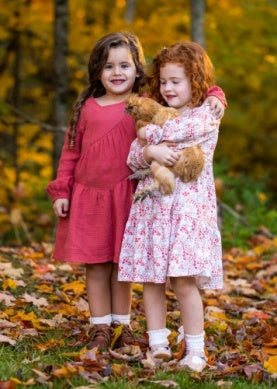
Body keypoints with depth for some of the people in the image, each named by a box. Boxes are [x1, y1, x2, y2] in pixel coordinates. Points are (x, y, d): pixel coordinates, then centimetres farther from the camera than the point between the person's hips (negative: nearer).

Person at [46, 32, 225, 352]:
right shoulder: (86, 108, 7)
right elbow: (70, 152, 11)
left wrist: (211, 97, -16)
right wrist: (61, 191, 6)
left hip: (125, 197, -2)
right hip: (87, 198, 2)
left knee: (121, 266, 6)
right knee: (95, 267, 5)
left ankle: (122, 327, 19)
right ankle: (100, 330, 14)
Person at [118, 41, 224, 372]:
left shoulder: (207, 115, 0)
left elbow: (173, 130, -17)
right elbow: (133, 158, 8)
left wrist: (148, 131, 0)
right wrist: (151, 152, -13)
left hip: (188, 207, -6)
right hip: (152, 205, 6)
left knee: (183, 280, -10)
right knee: (151, 279, 5)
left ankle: (195, 351, -2)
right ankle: (158, 345, 14)